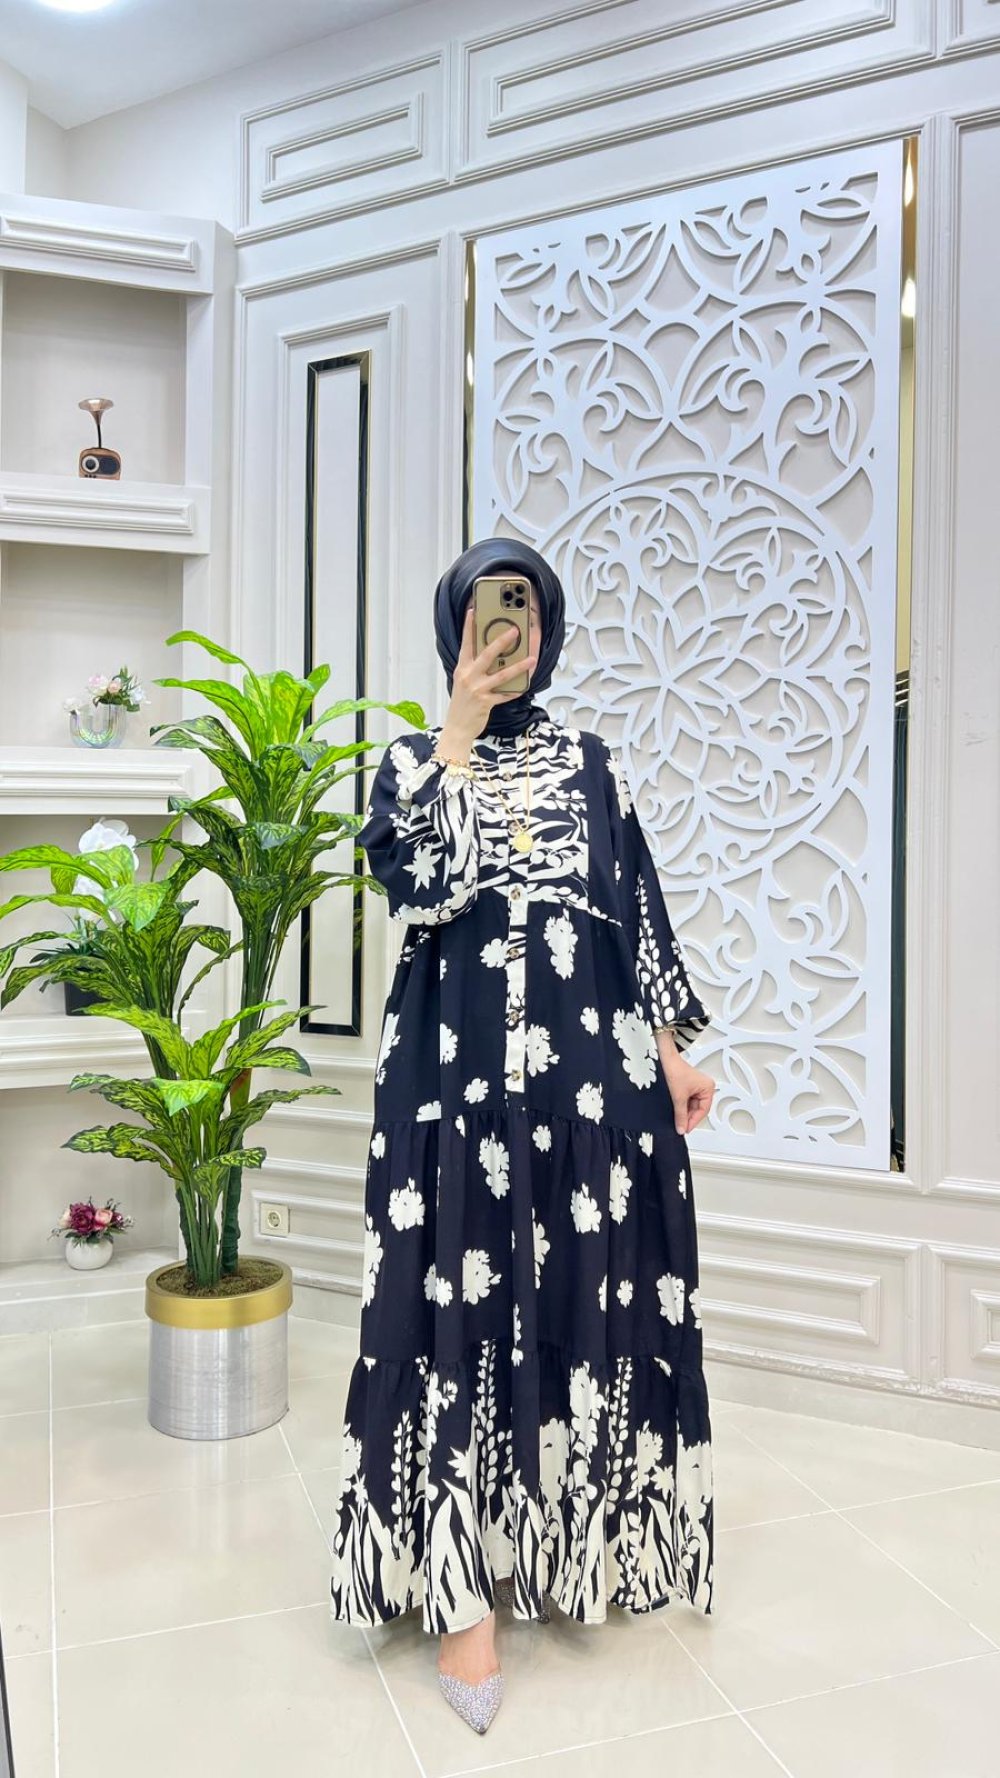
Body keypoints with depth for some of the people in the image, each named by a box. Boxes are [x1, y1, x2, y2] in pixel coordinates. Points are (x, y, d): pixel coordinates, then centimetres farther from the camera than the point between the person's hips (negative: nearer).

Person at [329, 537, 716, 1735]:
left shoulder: (593, 763, 12)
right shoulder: (414, 757, 7)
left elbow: (640, 909, 10)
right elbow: (412, 876, -13)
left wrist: (673, 1049, 4)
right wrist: (460, 727, -10)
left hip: (591, 1062, 3)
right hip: (460, 1063, -2)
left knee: (588, 1291, 7)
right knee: (464, 1298, -3)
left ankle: (567, 1538, 29)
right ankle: (463, 1593, 9)